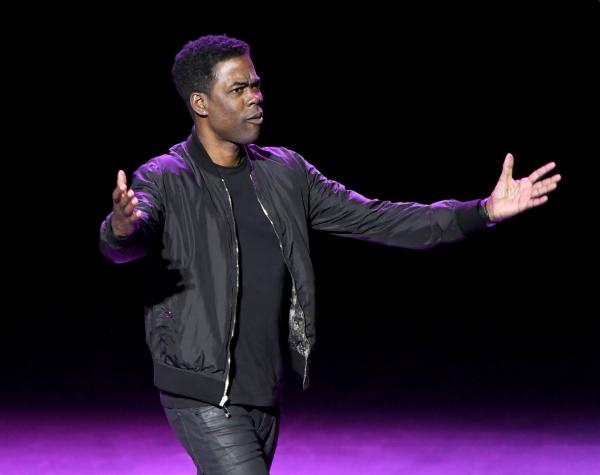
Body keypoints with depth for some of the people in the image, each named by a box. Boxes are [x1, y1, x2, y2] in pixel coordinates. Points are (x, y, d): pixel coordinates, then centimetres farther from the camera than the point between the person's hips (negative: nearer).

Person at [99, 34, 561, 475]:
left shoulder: (285, 173, 6)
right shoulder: (164, 180, -11)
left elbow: (372, 219, 7)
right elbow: (127, 242, -30)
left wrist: (483, 210, -1)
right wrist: (122, 229, -57)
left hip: (266, 393, 6)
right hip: (203, 396, -6)